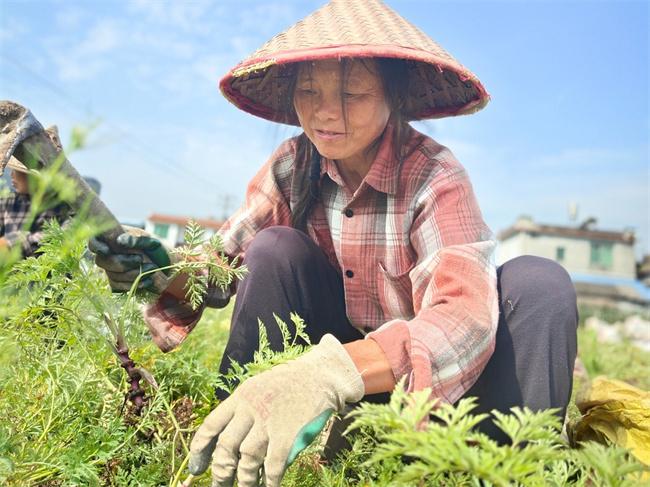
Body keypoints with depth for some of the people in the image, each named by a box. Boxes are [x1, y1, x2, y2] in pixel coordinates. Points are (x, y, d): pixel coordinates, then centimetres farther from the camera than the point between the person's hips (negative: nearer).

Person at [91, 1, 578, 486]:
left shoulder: (434, 177, -22)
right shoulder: (294, 166, -9)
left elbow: (467, 315, -37)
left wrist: (331, 371, -54)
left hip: (429, 376, -3)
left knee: (537, 283, -27)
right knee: (277, 249, -20)